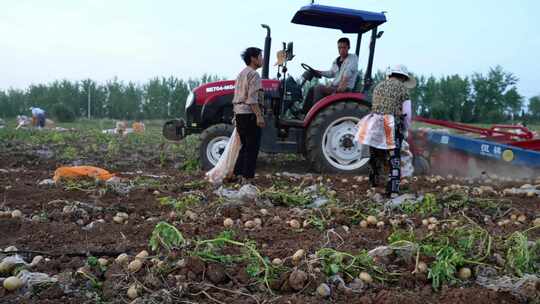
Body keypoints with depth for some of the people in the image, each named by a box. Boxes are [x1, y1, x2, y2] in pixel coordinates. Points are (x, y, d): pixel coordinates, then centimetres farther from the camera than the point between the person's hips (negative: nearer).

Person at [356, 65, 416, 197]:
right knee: (394, 160, 2)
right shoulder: (402, 89, 0)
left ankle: (374, 182, 35)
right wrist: (404, 131, 13)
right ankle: (393, 189, -3)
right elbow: (407, 114, -1)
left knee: (375, 157, 20)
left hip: (375, 127, 4)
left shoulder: (378, 87, 14)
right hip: (392, 129, -4)